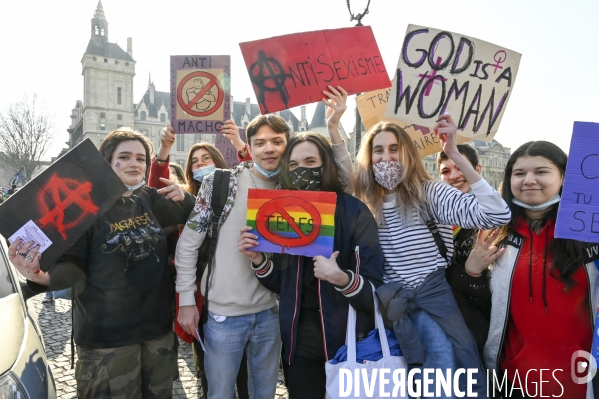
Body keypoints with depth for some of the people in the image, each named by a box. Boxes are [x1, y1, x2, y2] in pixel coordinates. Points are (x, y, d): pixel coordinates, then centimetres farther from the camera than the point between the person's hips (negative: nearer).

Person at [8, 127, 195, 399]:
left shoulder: (151, 199, 5)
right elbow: (72, 263, -12)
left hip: (159, 326, 6)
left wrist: (183, 198, -7)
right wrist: (43, 277, -34)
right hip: (106, 334, -5)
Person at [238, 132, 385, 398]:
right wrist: (258, 260, -12)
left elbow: (375, 290, -15)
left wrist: (343, 280, -34)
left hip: (348, 339, -4)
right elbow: (281, 285, 5)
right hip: (301, 341, 4)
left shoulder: (354, 212, -14)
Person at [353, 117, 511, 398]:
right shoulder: (363, 203, 5)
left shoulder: (429, 192, -6)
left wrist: (455, 155, -23)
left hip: (435, 290, 0)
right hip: (397, 297, 1)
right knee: (441, 349, -22)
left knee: (465, 361, -10)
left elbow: (498, 215, -17)